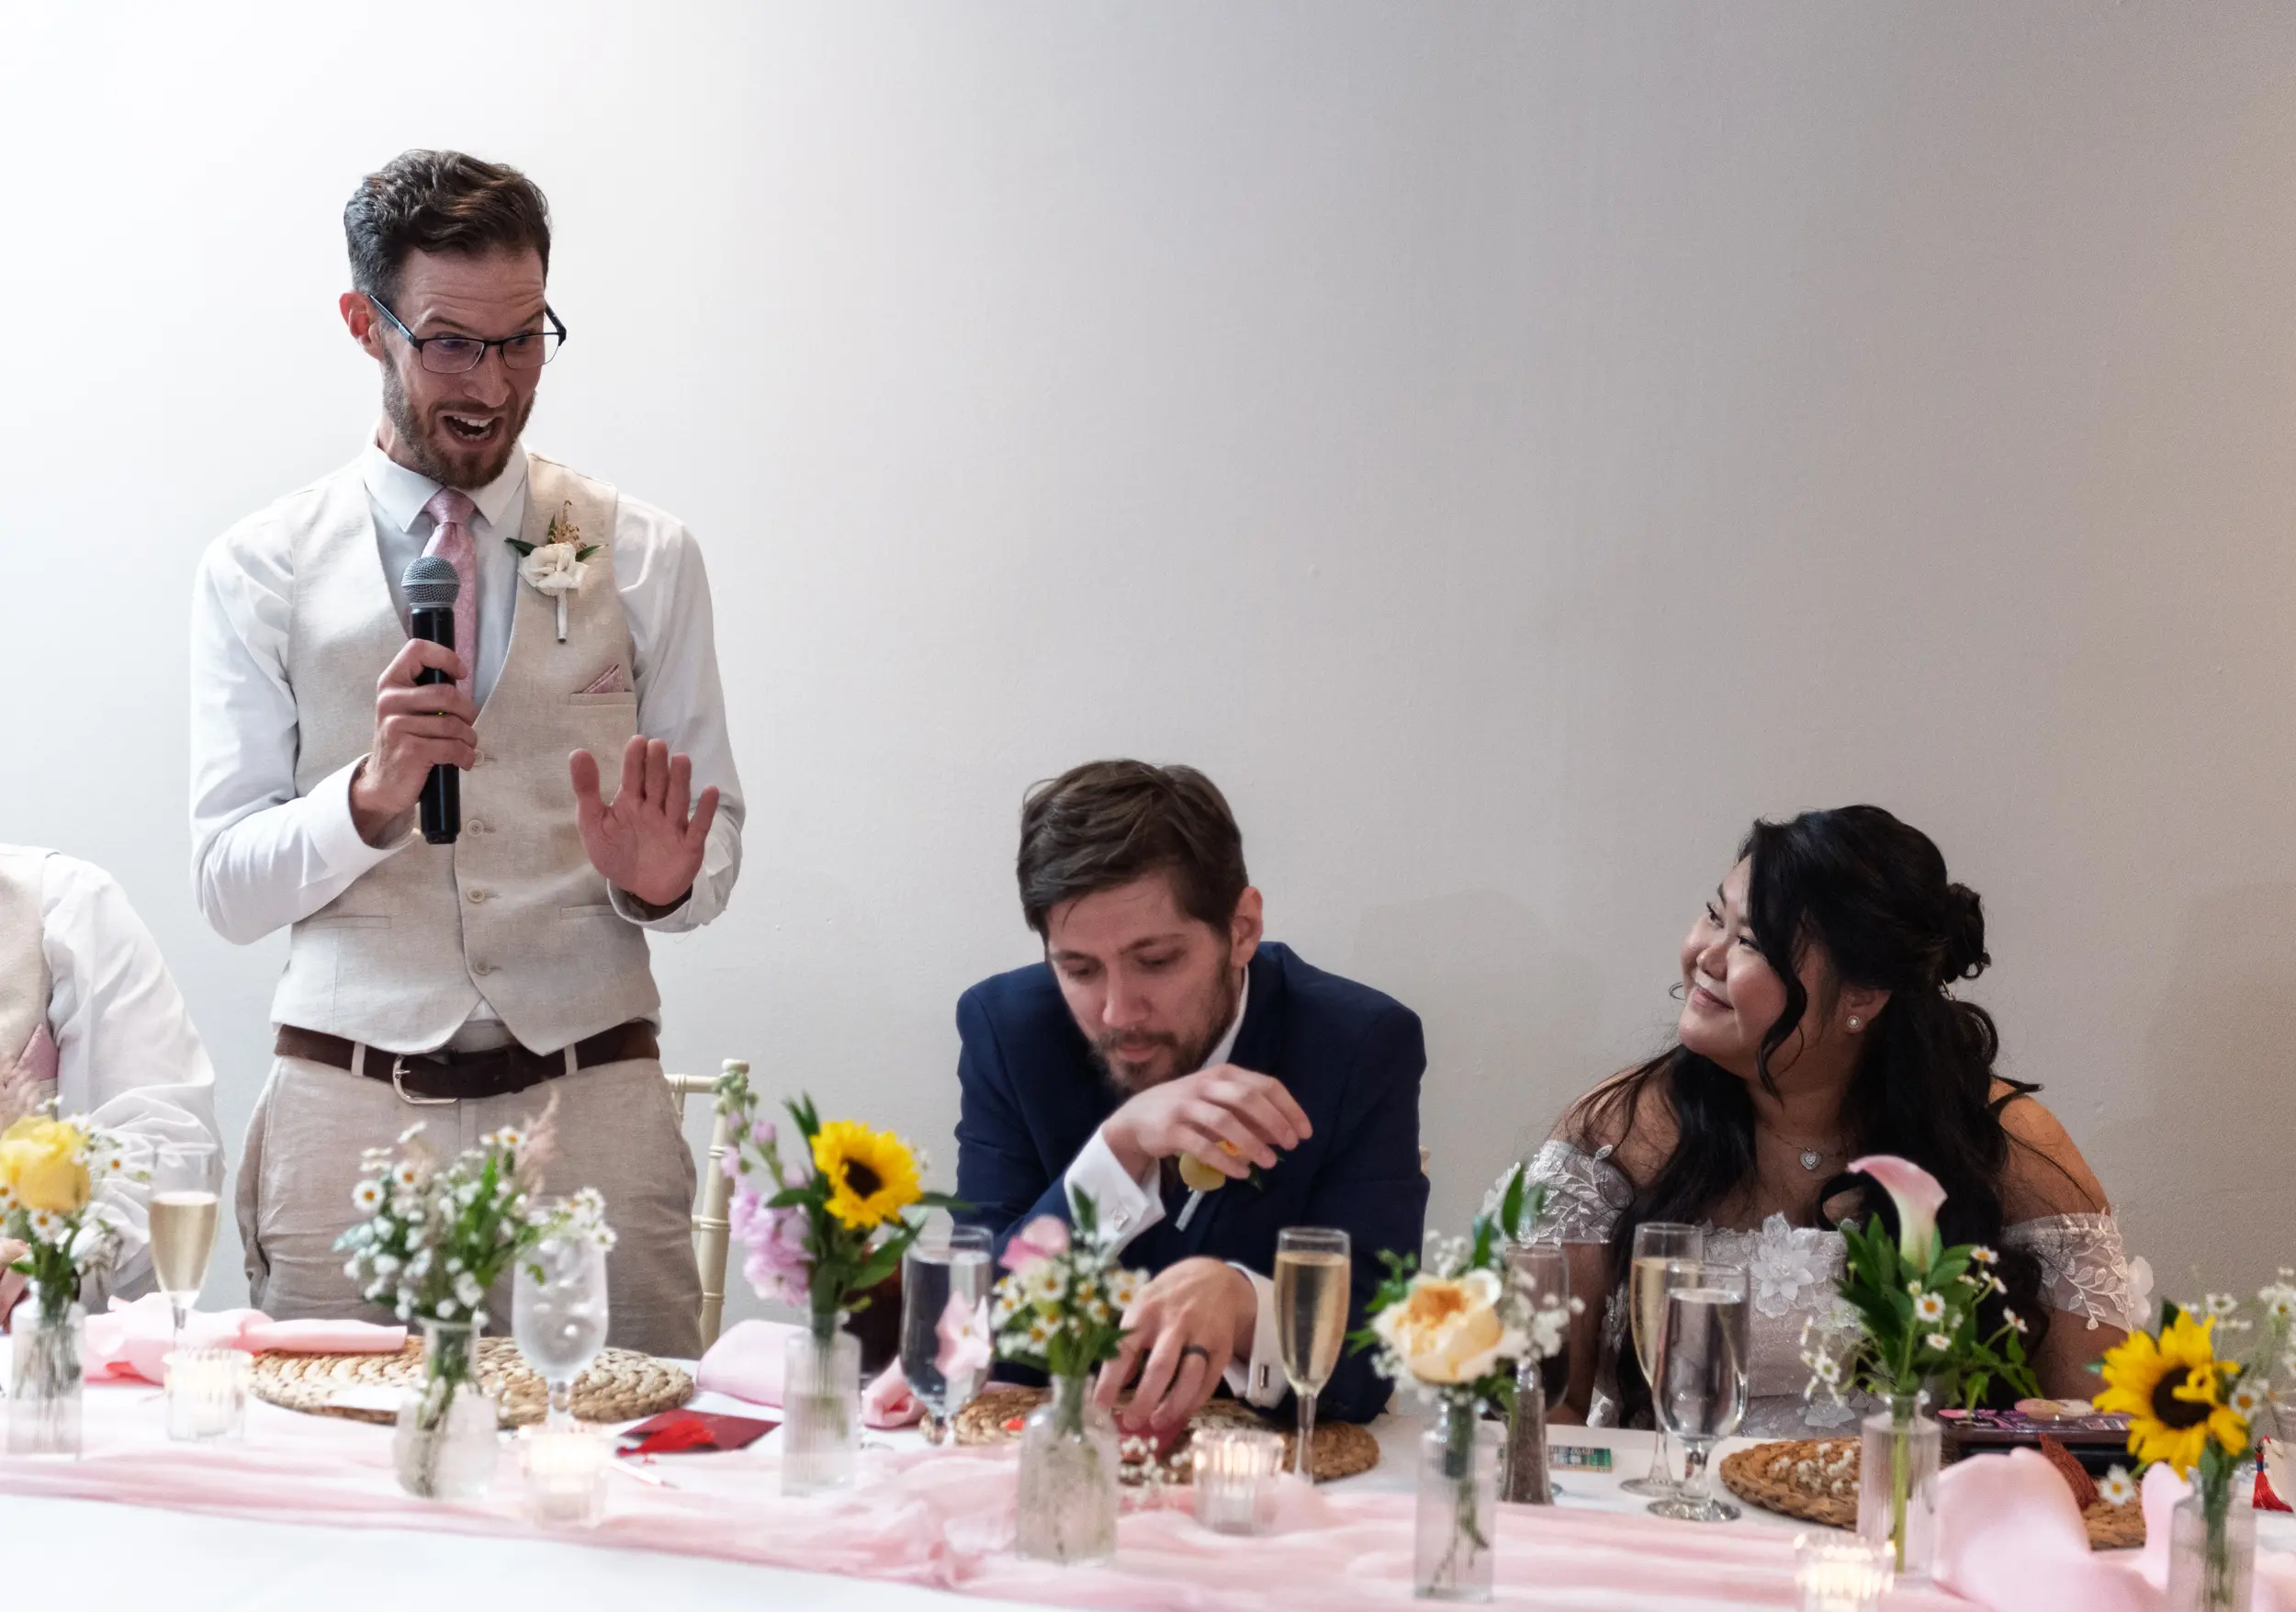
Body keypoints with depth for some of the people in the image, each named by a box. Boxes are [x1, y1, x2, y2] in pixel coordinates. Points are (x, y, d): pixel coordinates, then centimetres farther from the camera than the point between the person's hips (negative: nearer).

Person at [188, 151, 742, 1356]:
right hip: (348, 1111, 0)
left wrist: (662, 879, -14)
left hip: (593, 1114, 1)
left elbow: (714, 843, 9)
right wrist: (367, 798, -17)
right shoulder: (261, 573, 6)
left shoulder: (643, 558, 9)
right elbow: (227, 886, 1)